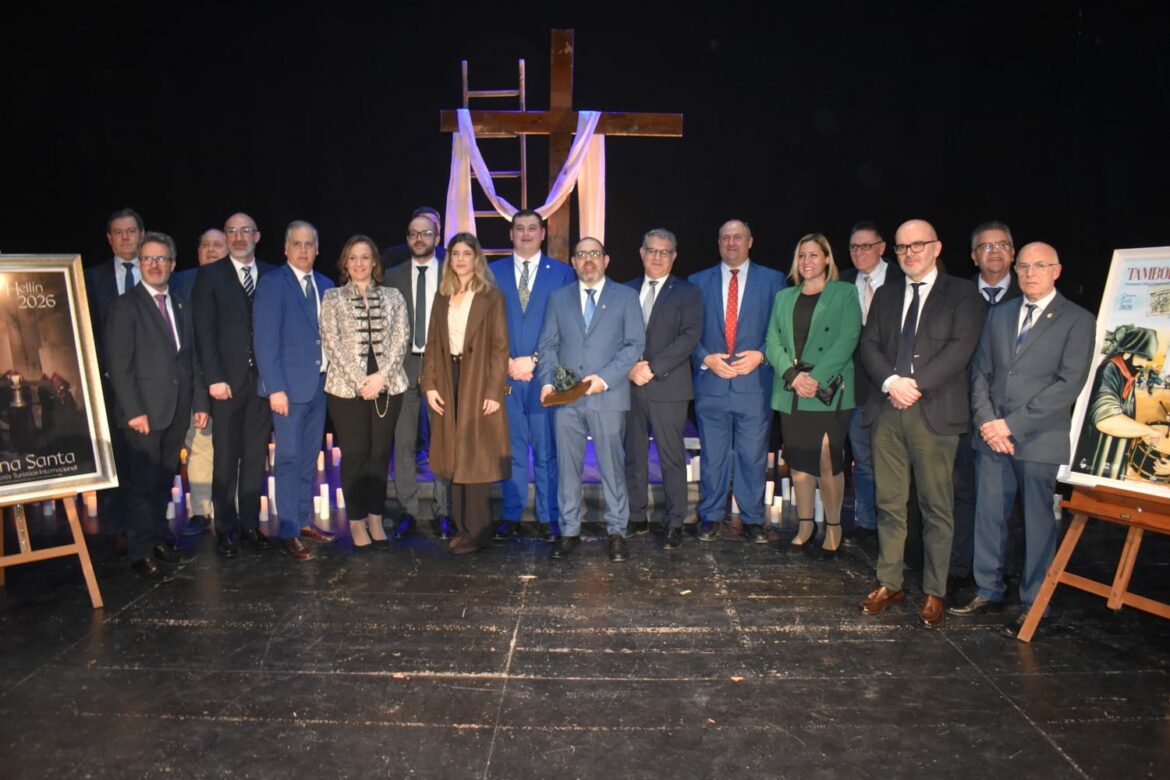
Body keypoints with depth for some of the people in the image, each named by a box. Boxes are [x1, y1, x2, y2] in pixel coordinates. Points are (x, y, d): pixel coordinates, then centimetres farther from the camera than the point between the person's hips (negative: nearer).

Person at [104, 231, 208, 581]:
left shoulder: (180, 309, 16)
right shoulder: (125, 306, -3)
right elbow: (119, 364, -9)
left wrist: (200, 402, 8)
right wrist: (133, 410, -15)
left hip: (177, 412, 6)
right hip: (144, 411, -5)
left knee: (164, 481, 13)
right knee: (141, 483, -1)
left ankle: (158, 538, 24)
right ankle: (141, 553, 7)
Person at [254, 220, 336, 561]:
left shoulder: (326, 286, 12)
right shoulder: (272, 284, -5)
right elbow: (265, 340, -11)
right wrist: (275, 388, -17)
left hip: (320, 383, 6)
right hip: (289, 385, -6)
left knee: (309, 457, 13)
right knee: (289, 459, -2)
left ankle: (305, 521, 24)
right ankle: (289, 533, 4)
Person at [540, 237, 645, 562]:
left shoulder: (625, 296, 8)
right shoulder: (558, 298, 15)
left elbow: (635, 344, 0)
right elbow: (548, 345, 12)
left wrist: (605, 378, -12)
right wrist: (547, 381, -5)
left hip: (608, 396, -2)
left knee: (612, 465, 1)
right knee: (567, 466, 5)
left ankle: (617, 532, 13)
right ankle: (569, 531, 16)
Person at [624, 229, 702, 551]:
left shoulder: (687, 292, 3)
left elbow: (689, 336, -8)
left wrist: (652, 367, -15)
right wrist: (630, 367, -8)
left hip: (668, 387, -3)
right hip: (631, 385, 4)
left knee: (672, 458, 0)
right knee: (634, 456, 9)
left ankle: (675, 524, 7)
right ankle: (637, 518, 19)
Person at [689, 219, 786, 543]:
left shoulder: (772, 280, 7)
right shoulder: (698, 282, 10)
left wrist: (761, 355, -10)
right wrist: (706, 359, -8)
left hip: (754, 381, -1)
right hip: (711, 383, 1)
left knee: (753, 455, 4)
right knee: (713, 456, 7)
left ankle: (753, 519, 17)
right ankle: (711, 517, 19)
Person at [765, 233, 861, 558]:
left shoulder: (844, 293, 4)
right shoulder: (784, 297, 16)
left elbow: (847, 340, -7)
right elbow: (772, 342, 7)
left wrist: (817, 377, -17)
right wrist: (793, 374, -10)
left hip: (829, 392, -4)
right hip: (790, 393, 4)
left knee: (829, 461, -6)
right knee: (798, 461, 7)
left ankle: (833, 528, 7)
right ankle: (805, 527, 17)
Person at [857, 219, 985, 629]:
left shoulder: (962, 293, 4)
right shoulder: (885, 295, 18)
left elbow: (961, 347, -8)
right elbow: (869, 344, 7)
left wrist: (916, 384, -16)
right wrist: (889, 382, -11)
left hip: (935, 411, -4)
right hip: (887, 410, 4)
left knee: (937, 506, 2)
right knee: (889, 503, 8)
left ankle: (934, 592, 12)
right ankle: (889, 583, 19)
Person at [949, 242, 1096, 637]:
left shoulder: (1077, 320, -2)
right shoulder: (999, 313, 13)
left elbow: (1069, 383, -11)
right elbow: (980, 370, 10)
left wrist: (1012, 424, -15)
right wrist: (986, 421, -5)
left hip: (1040, 439, -4)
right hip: (992, 436, 4)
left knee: (1038, 523, 5)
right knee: (988, 516, 9)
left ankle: (1033, 604, 17)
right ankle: (988, 590, 23)